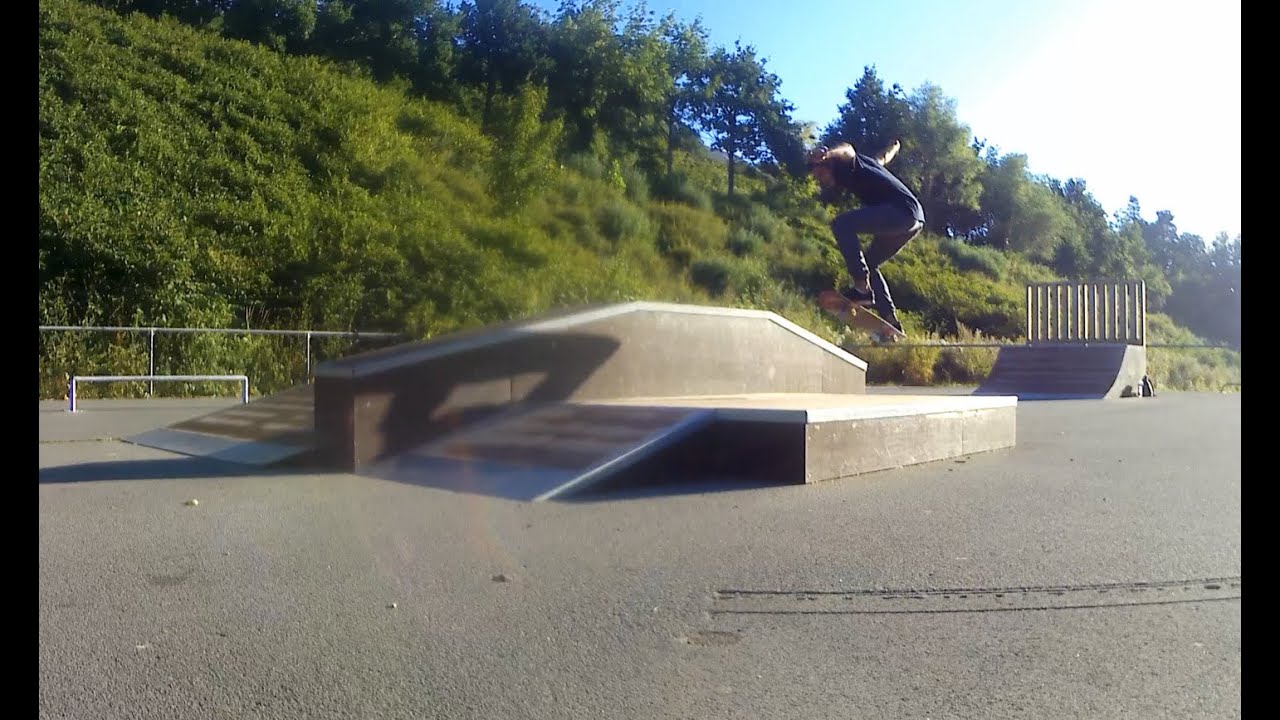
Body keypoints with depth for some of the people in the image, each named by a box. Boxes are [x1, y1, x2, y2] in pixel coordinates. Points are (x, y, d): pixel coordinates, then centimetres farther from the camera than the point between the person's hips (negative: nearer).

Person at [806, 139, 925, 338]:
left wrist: (826, 154, -43)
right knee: (869, 264, 20)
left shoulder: (844, 166, 0)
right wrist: (894, 147, 65)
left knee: (842, 224, -20)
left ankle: (862, 288, -24)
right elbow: (882, 158, 45)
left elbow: (847, 151, -24)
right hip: (914, 219, 11)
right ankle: (891, 323, 16)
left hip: (901, 210, -11)